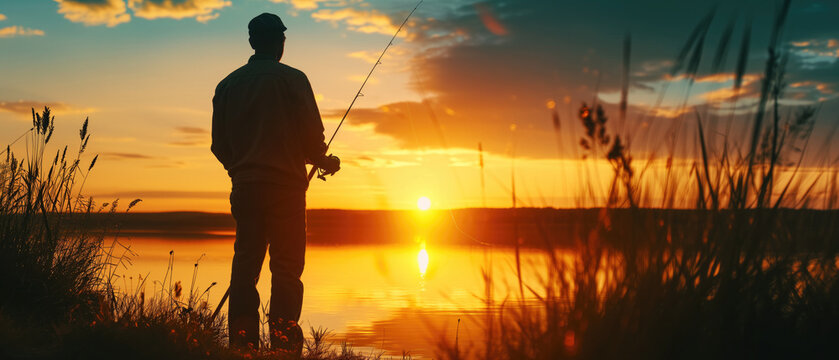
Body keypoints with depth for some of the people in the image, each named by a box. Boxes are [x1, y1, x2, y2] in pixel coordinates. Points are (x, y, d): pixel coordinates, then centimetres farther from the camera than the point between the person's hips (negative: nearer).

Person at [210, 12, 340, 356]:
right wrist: (324, 161, 13)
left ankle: (242, 346, 6)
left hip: (245, 188, 4)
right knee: (286, 269, -3)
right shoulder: (292, 79, -2)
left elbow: (219, 144, 12)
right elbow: (312, 134, -6)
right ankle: (284, 347, -7)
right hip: (286, 187, -4)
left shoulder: (228, 84, 11)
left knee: (245, 267, 6)